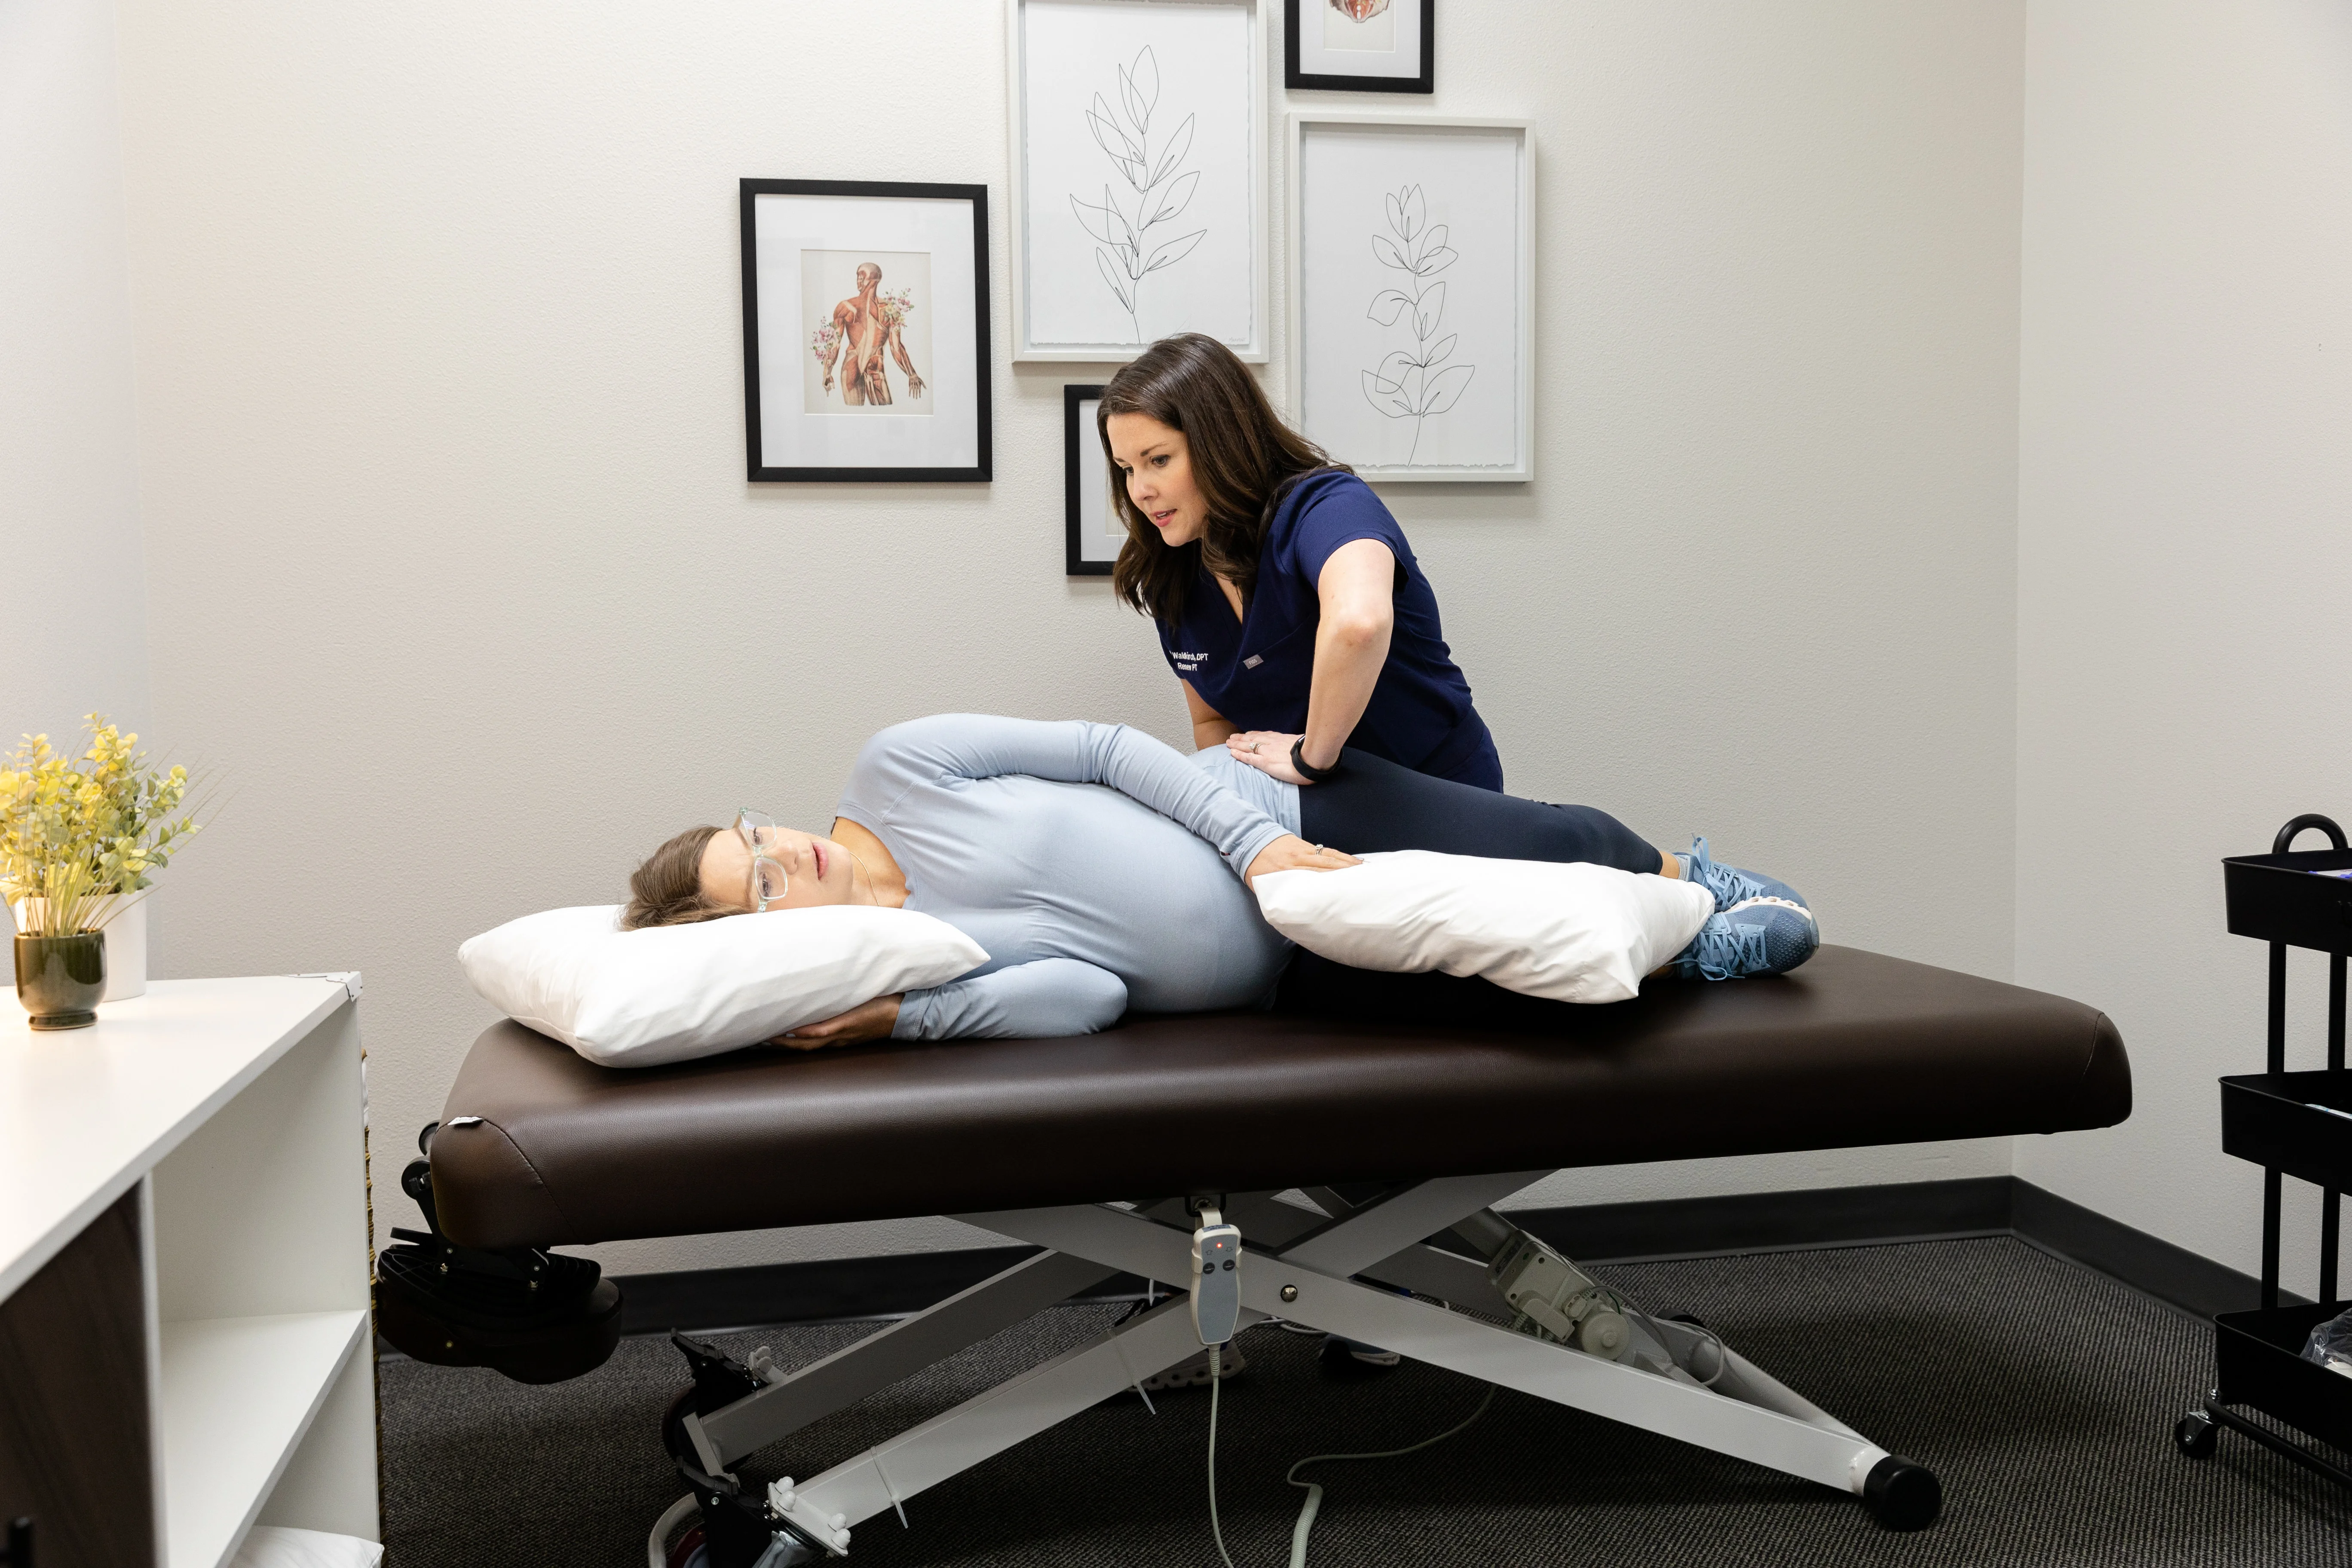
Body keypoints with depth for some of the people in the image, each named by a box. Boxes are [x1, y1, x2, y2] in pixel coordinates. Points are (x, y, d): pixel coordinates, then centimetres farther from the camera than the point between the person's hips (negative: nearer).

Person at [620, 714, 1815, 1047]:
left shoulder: (894, 768, -10)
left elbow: (1110, 749, -7)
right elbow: (1089, 997, -23)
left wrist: (1259, 838, -16)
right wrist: (898, 1016, -32)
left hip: (1273, 806, 3)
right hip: (1287, 965, -3)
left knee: (1565, 842, 3)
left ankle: (1689, 883, 35)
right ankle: (1696, 955, 24)